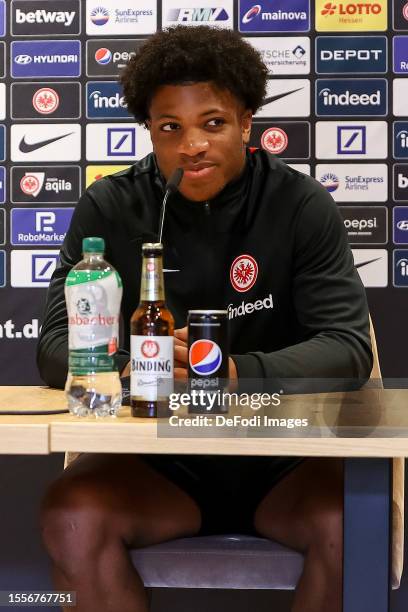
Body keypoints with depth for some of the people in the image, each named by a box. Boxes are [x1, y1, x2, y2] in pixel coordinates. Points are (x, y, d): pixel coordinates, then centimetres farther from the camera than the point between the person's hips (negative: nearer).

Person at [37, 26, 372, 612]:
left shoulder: (303, 206, -4)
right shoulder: (108, 209, -2)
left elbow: (348, 347, -11)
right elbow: (57, 343, -6)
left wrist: (237, 372, -30)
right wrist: (128, 370, -30)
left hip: (282, 457, 0)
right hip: (156, 456, 1)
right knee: (72, 515, -29)